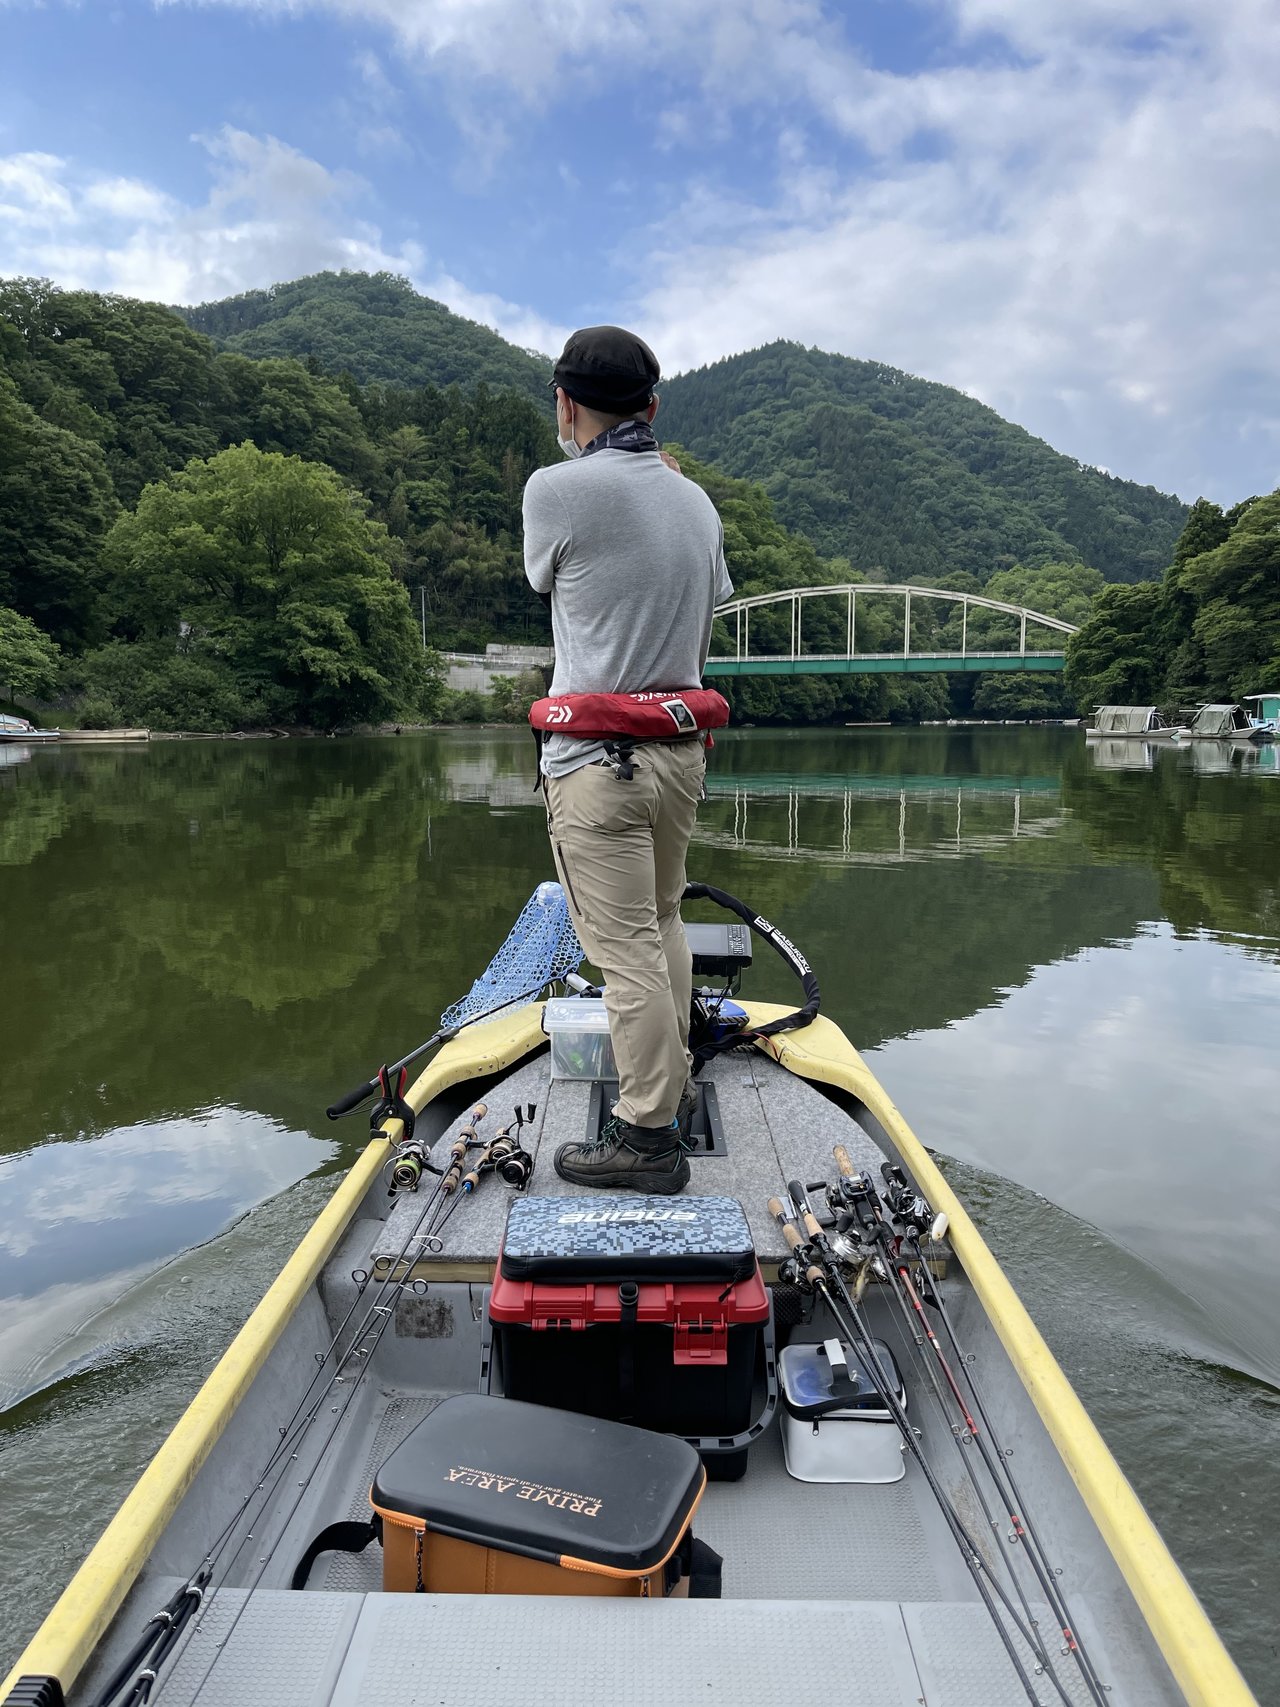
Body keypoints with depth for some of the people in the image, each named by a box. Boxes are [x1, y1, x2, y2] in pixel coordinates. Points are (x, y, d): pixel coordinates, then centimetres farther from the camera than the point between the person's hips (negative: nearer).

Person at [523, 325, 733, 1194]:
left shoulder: (557, 489, -11)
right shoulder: (697, 500, 8)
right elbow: (704, 633, 13)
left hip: (597, 761, -7)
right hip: (683, 747, 7)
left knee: (625, 948, -2)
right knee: (663, 925, 19)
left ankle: (648, 1136, 6)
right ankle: (673, 1091, 33)